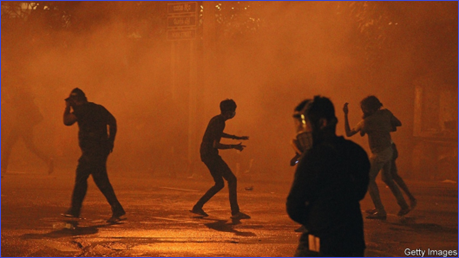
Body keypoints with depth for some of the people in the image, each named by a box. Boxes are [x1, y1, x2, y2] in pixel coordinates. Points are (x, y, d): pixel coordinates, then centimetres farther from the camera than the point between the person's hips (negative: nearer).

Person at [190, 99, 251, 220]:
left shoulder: (217, 119, 13)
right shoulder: (219, 123, -18)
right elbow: (216, 145, -24)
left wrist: (237, 137, 34)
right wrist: (234, 146, -16)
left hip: (206, 154, 10)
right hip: (210, 154, -10)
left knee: (219, 184, 16)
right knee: (232, 179, -9)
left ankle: (197, 207, 16)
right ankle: (235, 212, -13)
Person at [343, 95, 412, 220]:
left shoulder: (367, 122, -18)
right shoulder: (385, 113, -2)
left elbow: (348, 133, -9)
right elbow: (398, 123, 11)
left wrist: (345, 114, -6)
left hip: (379, 154, -8)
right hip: (389, 150, 8)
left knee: (369, 179, 3)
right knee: (386, 178, 22)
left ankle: (380, 211, -1)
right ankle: (404, 206, 25)